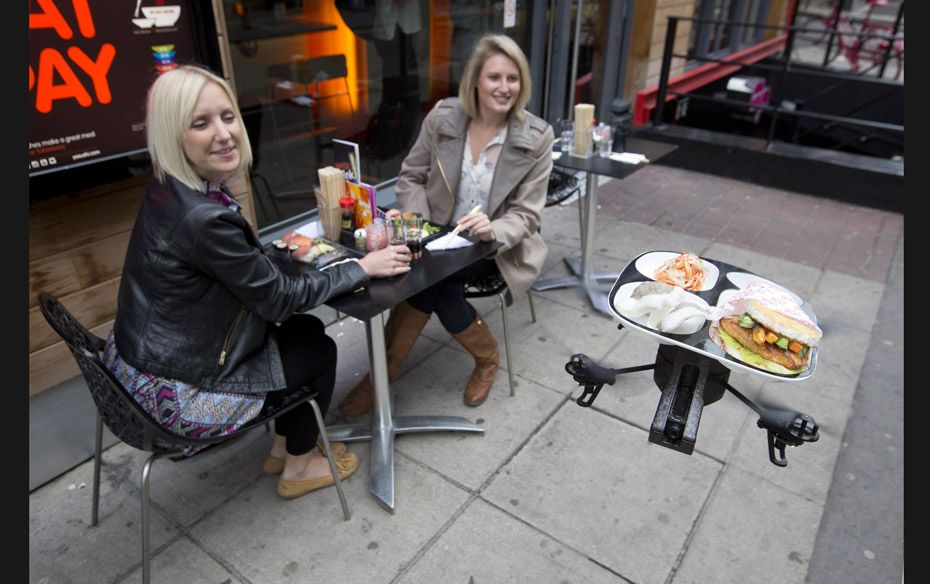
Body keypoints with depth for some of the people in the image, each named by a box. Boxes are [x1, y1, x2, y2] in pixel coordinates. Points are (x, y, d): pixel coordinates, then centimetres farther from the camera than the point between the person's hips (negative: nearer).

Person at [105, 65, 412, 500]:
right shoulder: (202, 218, -31)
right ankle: (298, 468, 29)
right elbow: (279, 297, -21)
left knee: (306, 329, 16)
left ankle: (283, 447, 34)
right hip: (176, 393, -8)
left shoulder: (170, 190, -3)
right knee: (319, 350, 8)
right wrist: (363, 267, -12)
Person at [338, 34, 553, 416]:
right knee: (434, 287, -29)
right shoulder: (442, 117, -6)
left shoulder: (536, 137, -11)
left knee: (427, 281, -25)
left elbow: (526, 214, -11)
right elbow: (411, 176, 4)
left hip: (496, 247, -2)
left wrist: (493, 230, -32)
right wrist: (416, 218, -15)